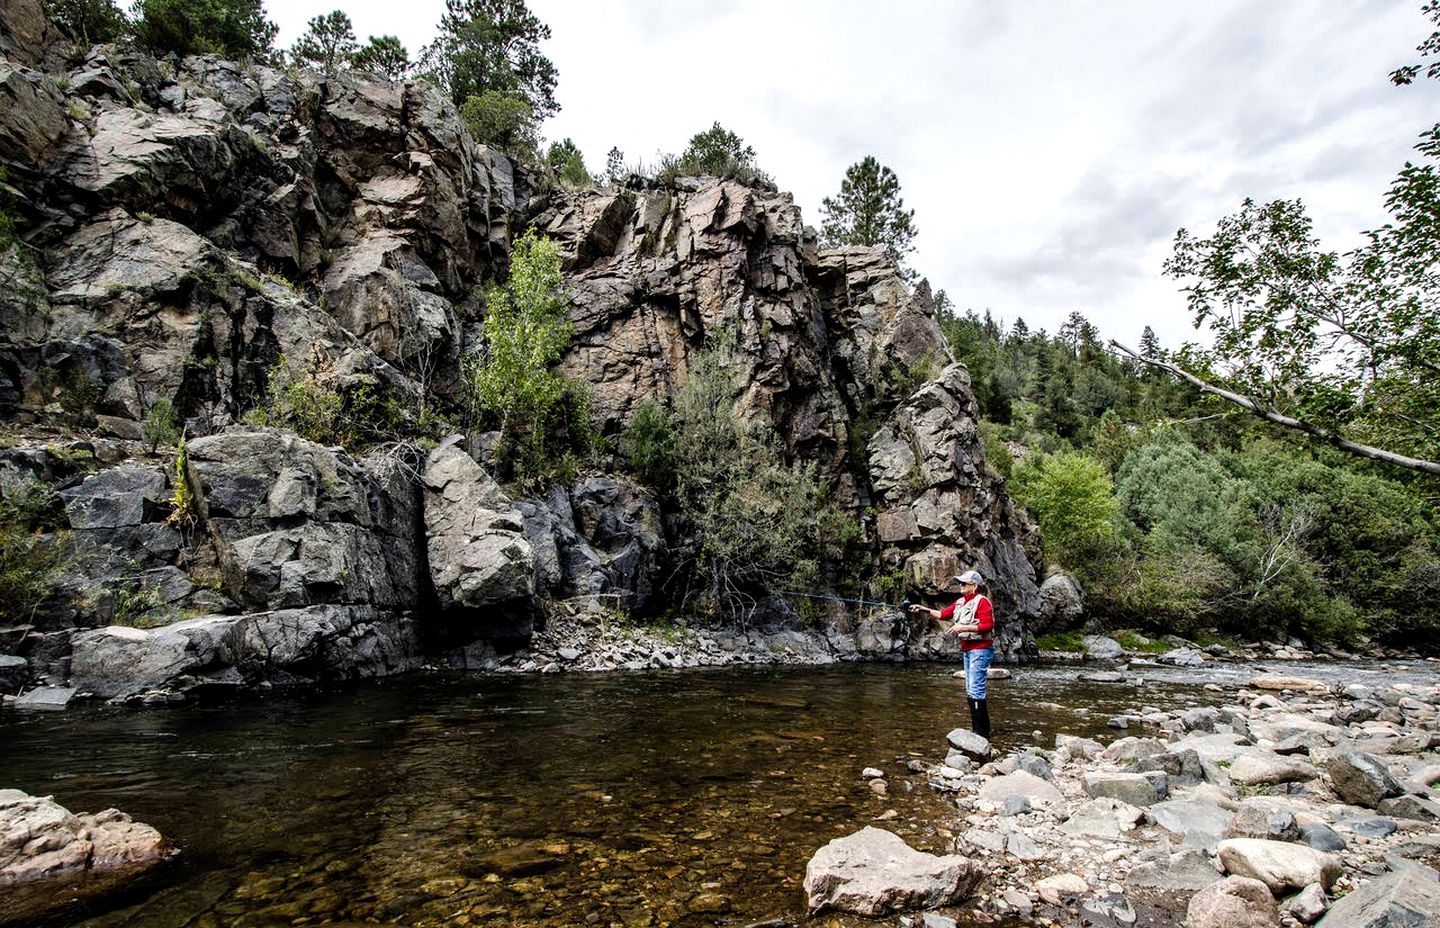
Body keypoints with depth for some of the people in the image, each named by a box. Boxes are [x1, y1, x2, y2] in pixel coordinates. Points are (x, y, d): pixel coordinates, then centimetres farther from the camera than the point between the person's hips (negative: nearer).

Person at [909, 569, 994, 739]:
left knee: (976, 690, -13)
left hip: (980, 650, -10)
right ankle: (976, 730, 23)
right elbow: (943, 614, 15)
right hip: (967, 650, 10)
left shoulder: (982, 601, -13)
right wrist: (924, 609, 5)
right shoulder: (960, 602, 13)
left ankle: (982, 733, -8)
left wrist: (964, 627, -23)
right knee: (970, 691, 14)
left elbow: (987, 625, -21)